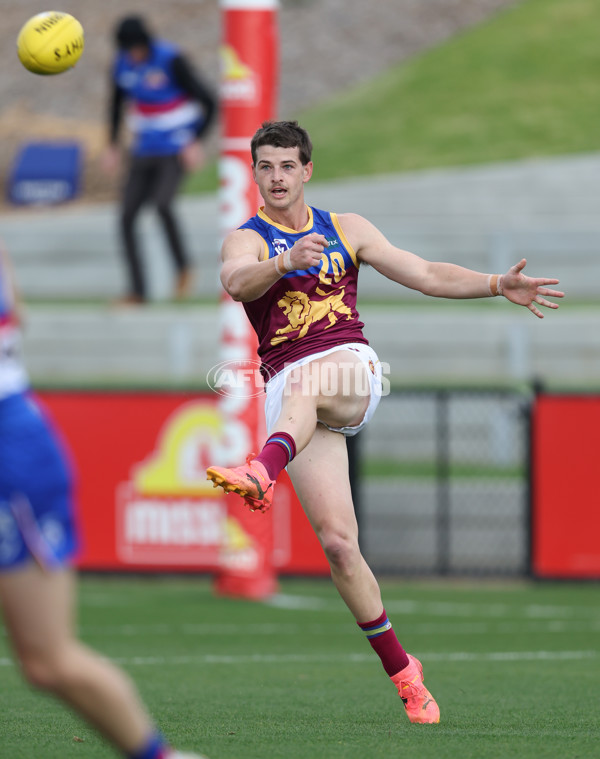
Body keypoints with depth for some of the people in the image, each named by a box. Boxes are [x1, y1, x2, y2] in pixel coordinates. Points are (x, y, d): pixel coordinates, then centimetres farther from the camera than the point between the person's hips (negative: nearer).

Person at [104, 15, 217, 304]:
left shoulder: (171, 61, -18)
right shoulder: (122, 66, 0)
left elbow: (208, 102, -14)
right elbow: (116, 104, 20)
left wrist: (196, 142, -18)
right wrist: (112, 147, 16)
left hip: (176, 148, -6)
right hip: (144, 153, 6)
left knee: (162, 203, -29)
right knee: (127, 216, -3)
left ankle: (183, 267, -8)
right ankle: (137, 289, 5)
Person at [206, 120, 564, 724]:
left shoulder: (344, 229, 17)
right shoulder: (246, 240, 7)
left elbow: (424, 274, 14)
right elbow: (237, 282, -16)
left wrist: (497, 285, 0)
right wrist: (286, 262, -36)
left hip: (354, 371, 1)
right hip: (289, 390, 0)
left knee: (304, 382, -37)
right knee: (337, 541, -9)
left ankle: (262, 472, -65)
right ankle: (400, 669, -1)